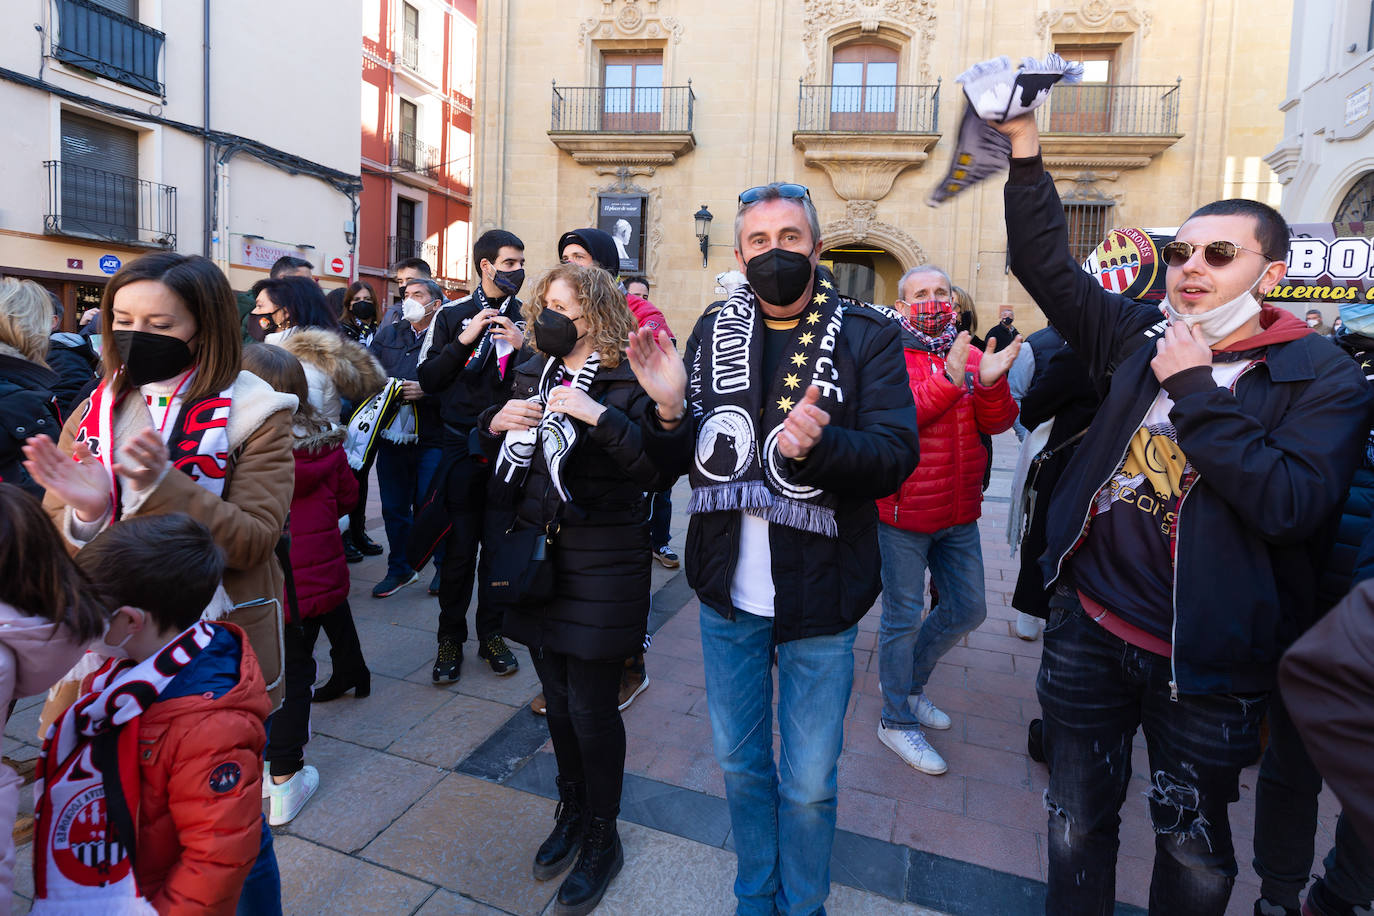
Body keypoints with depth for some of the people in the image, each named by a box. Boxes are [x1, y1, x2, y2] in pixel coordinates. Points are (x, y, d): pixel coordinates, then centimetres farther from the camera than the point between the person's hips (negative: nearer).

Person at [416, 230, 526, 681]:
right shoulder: (453, 315, 5)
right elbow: (427, 379, 0)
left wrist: (524, 346, -11)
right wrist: (464, 341, -11)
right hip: (463, 446, -1)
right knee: (459, 547, 2)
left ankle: (491, 633, 24)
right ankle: (451, 638, 19)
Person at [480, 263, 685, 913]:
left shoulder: (625, 383, -10)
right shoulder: (530, 375, 9)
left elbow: (659, 471, -22)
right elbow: (490, 455, 18)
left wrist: (600, 417, -28)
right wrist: (496, 423, -2)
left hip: (598, 564, -6)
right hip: (533, 555, 6)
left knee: (591, 707, 3)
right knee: (557, 696, 18)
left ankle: (601, 836, 27)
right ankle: (572, 810, 41)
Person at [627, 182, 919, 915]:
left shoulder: (867, 337, -6)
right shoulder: (714, 331, 3)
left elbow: (897, 456, -14)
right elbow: (680, 459, 3)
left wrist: (818, 444, -32)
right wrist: (669, 411, -18)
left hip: (819, 601, -3)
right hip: (728, 595, 3)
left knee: (808, 782, 13)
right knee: (740, 761, 21)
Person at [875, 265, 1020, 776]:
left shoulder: (971, 355, 8)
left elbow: (997, 423, -2)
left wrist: (991, 384, -22)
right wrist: (948, 380, -30)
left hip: (958, 513, 7)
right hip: (903, 511, -6)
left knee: (968, 609, 16)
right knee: (904, 615, 4)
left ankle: (908, 681, 38)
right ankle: (897, 721, 22)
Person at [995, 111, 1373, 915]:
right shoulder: (1144, 335, 3)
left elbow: (1291, 503, -23)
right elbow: (1046, 265, 1)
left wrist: (1195, 390, -20)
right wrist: (1027, 154, -7)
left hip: (1206, 662, -2)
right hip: (1089, 623, 3)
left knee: (1193, 847, 20)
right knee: (1078, 821, 18)